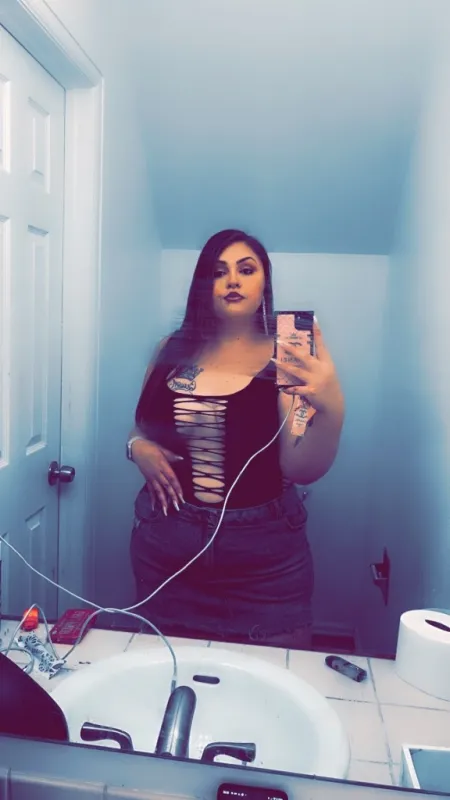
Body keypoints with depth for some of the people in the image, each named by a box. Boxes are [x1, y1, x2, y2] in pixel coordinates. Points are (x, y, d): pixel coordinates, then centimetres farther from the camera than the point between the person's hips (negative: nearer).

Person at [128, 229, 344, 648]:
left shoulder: (286, 359, -8)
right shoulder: (173, 351, 1)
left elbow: (301, 469, -16)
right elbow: (143, 428, 14)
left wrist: (332, 410, -33)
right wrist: (139, 448, -7)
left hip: (264, 555, -2)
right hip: (165, 549, 3)